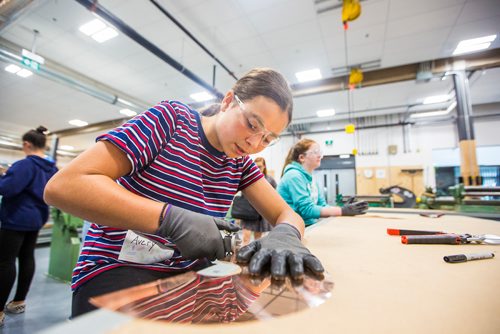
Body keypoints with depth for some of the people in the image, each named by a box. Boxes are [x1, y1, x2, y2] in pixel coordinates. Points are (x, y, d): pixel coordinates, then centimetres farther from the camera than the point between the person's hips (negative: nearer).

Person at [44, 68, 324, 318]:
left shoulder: (239, 162, 3)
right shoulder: (170, 119, -13)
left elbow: (287, 214, 1)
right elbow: (63, 186, -18)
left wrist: (285, 235, -24)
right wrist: (172, 218, -30)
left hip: (189, 271, 5)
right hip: (117, 270, -4)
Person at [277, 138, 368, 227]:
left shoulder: (310, 178, 11)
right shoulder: (294, 176, -16)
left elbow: (322, 206, 6)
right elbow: (307, 209, -22)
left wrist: (345, 209, -10)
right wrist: (342, 211, -20)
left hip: (308, 226, 8)